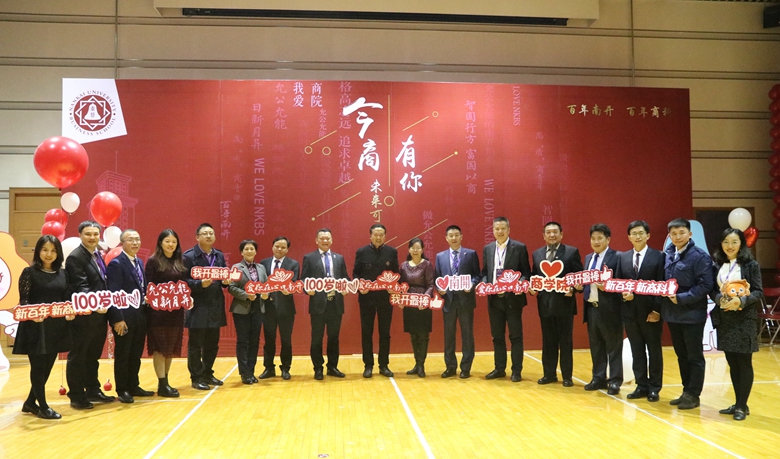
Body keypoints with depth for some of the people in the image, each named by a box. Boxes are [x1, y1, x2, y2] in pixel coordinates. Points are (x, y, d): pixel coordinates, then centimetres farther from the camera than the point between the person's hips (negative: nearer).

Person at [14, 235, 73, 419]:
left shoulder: (62, 274, 9)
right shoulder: (29, 272, -4)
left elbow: (68, 299, 8)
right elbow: (23, 300, -8)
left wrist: (70, 313, -11)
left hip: (57, 327, 5)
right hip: (36, 326, -5)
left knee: (47, 366, 11)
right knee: (38, 366, 2)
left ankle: (30, 403, 26)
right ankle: (43, 406, 12)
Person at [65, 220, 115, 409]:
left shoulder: (98, 255, 13)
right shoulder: (75, 257, -13)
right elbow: (80, 287, -21)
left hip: (100, 315, 8)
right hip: (84, 316, -8)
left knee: (93, 356, 17)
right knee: (78, 357, 5)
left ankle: (93, 391, 27)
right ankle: (77, 396, 14)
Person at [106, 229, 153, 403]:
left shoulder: (139, 262, 13)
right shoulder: (116, 264, -12)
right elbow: (113, 294, -17)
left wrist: (147, 299, 3)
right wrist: (117, 319, -21)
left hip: (140, 315, 8)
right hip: (125, 316, -7)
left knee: (136, 354, 15)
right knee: (122, 354, 5)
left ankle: (133, 386, 27)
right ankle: (122, 390, 16)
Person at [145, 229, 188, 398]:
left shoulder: (180, 262, 11)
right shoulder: (153, 261, -4)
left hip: (176, 310, 6)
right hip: (159, 309, -6)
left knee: (172, 346, 11)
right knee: (160, 346, 0)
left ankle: (165, 381, 21)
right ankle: (162, 385, 4)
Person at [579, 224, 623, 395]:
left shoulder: (616, 257, -9)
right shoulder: (588, 258, 15)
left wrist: (606, 287, -27)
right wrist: (581, 286, -3)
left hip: (609, 309, -7)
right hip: (591, 308, 7)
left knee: (613, 346, 3)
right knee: (596, 346, 14)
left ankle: (614, 381, 11)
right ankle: (598, 378, 24)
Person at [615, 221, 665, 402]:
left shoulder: (659, 256, -3)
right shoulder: (622, 257, 9)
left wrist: (657, 310, -14)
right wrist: (623, 293, -12)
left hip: (651, 311, -4)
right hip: (630, 311, 4)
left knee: (654, 351, 7)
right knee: (637, 351, 10)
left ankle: (654, 388, 17)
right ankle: (641, 386, 19)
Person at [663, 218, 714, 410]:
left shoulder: (700, 256, -11)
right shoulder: (668, 255, 8)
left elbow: (706, 285, -16)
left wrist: (682, 298, -20)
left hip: (692, 314, -6)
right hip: (672, 314, 6)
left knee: (694, 357, 6)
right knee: (681, 356, 15)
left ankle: (693, 395, 16)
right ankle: (686, 392, 27)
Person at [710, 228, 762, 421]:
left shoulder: (751, 264, -5)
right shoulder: (717, 265, 6)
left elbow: (758, 292, -7)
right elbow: (712, 289, 7)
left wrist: (741, 301, -23)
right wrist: (719, 299, -14)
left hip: (745, 319, -4)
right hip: (724, 319, 4)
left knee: (744, 363, 2)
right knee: (732, 363, 11)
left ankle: (742, 406, 11)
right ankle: (738, 403, 22)